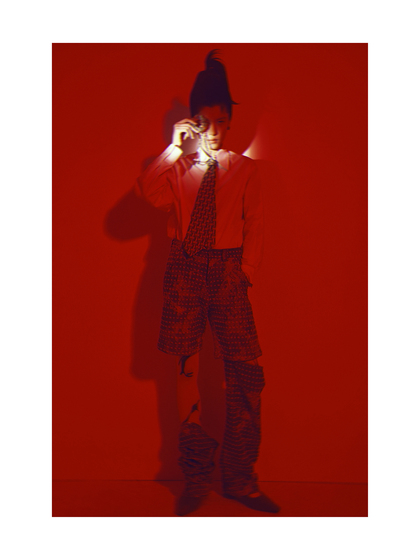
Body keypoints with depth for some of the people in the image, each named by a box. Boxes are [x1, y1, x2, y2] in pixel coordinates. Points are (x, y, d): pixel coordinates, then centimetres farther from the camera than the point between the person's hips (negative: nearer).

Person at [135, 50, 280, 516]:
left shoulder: (245, 169, 12)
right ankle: (196, 477, 14)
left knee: (246, 373, -6)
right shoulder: (178, 167, 12)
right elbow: (148, 194, -7)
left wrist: (246, 270, -3)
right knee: (187, 371, 2)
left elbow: (255, 224, 8)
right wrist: (173, 148, -7)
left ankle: (240, 479, 7)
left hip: (228, 272, 0)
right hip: (185, 271, 0)